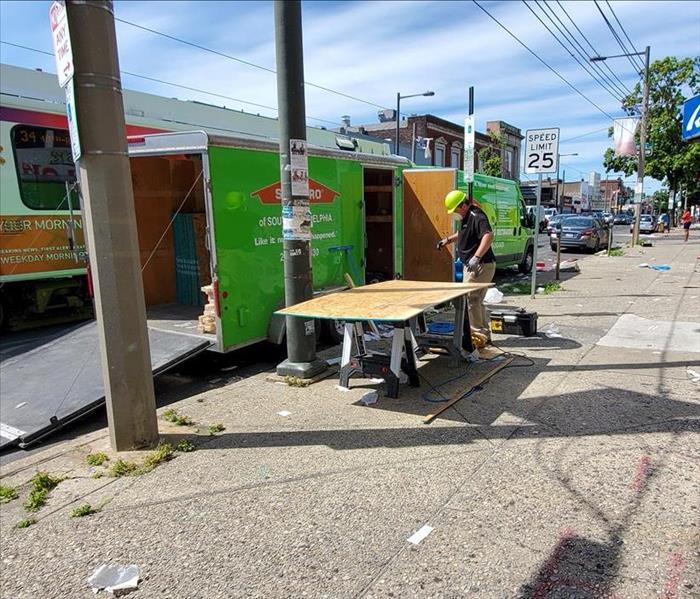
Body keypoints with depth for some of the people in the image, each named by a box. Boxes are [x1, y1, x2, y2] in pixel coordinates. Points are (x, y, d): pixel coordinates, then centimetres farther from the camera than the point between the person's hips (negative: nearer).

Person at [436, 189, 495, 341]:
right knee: (476, 300, 17)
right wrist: (448, 239, 26)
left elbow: (489, 236, -35)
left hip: (481, 266, -11)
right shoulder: (467, 216, 12)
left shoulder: (476, 216, -20)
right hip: (474, 266, 11)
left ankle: (478, 333, 4)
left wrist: (477, 257, -43)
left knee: (469, 299, -5)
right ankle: (484, 333, 27)